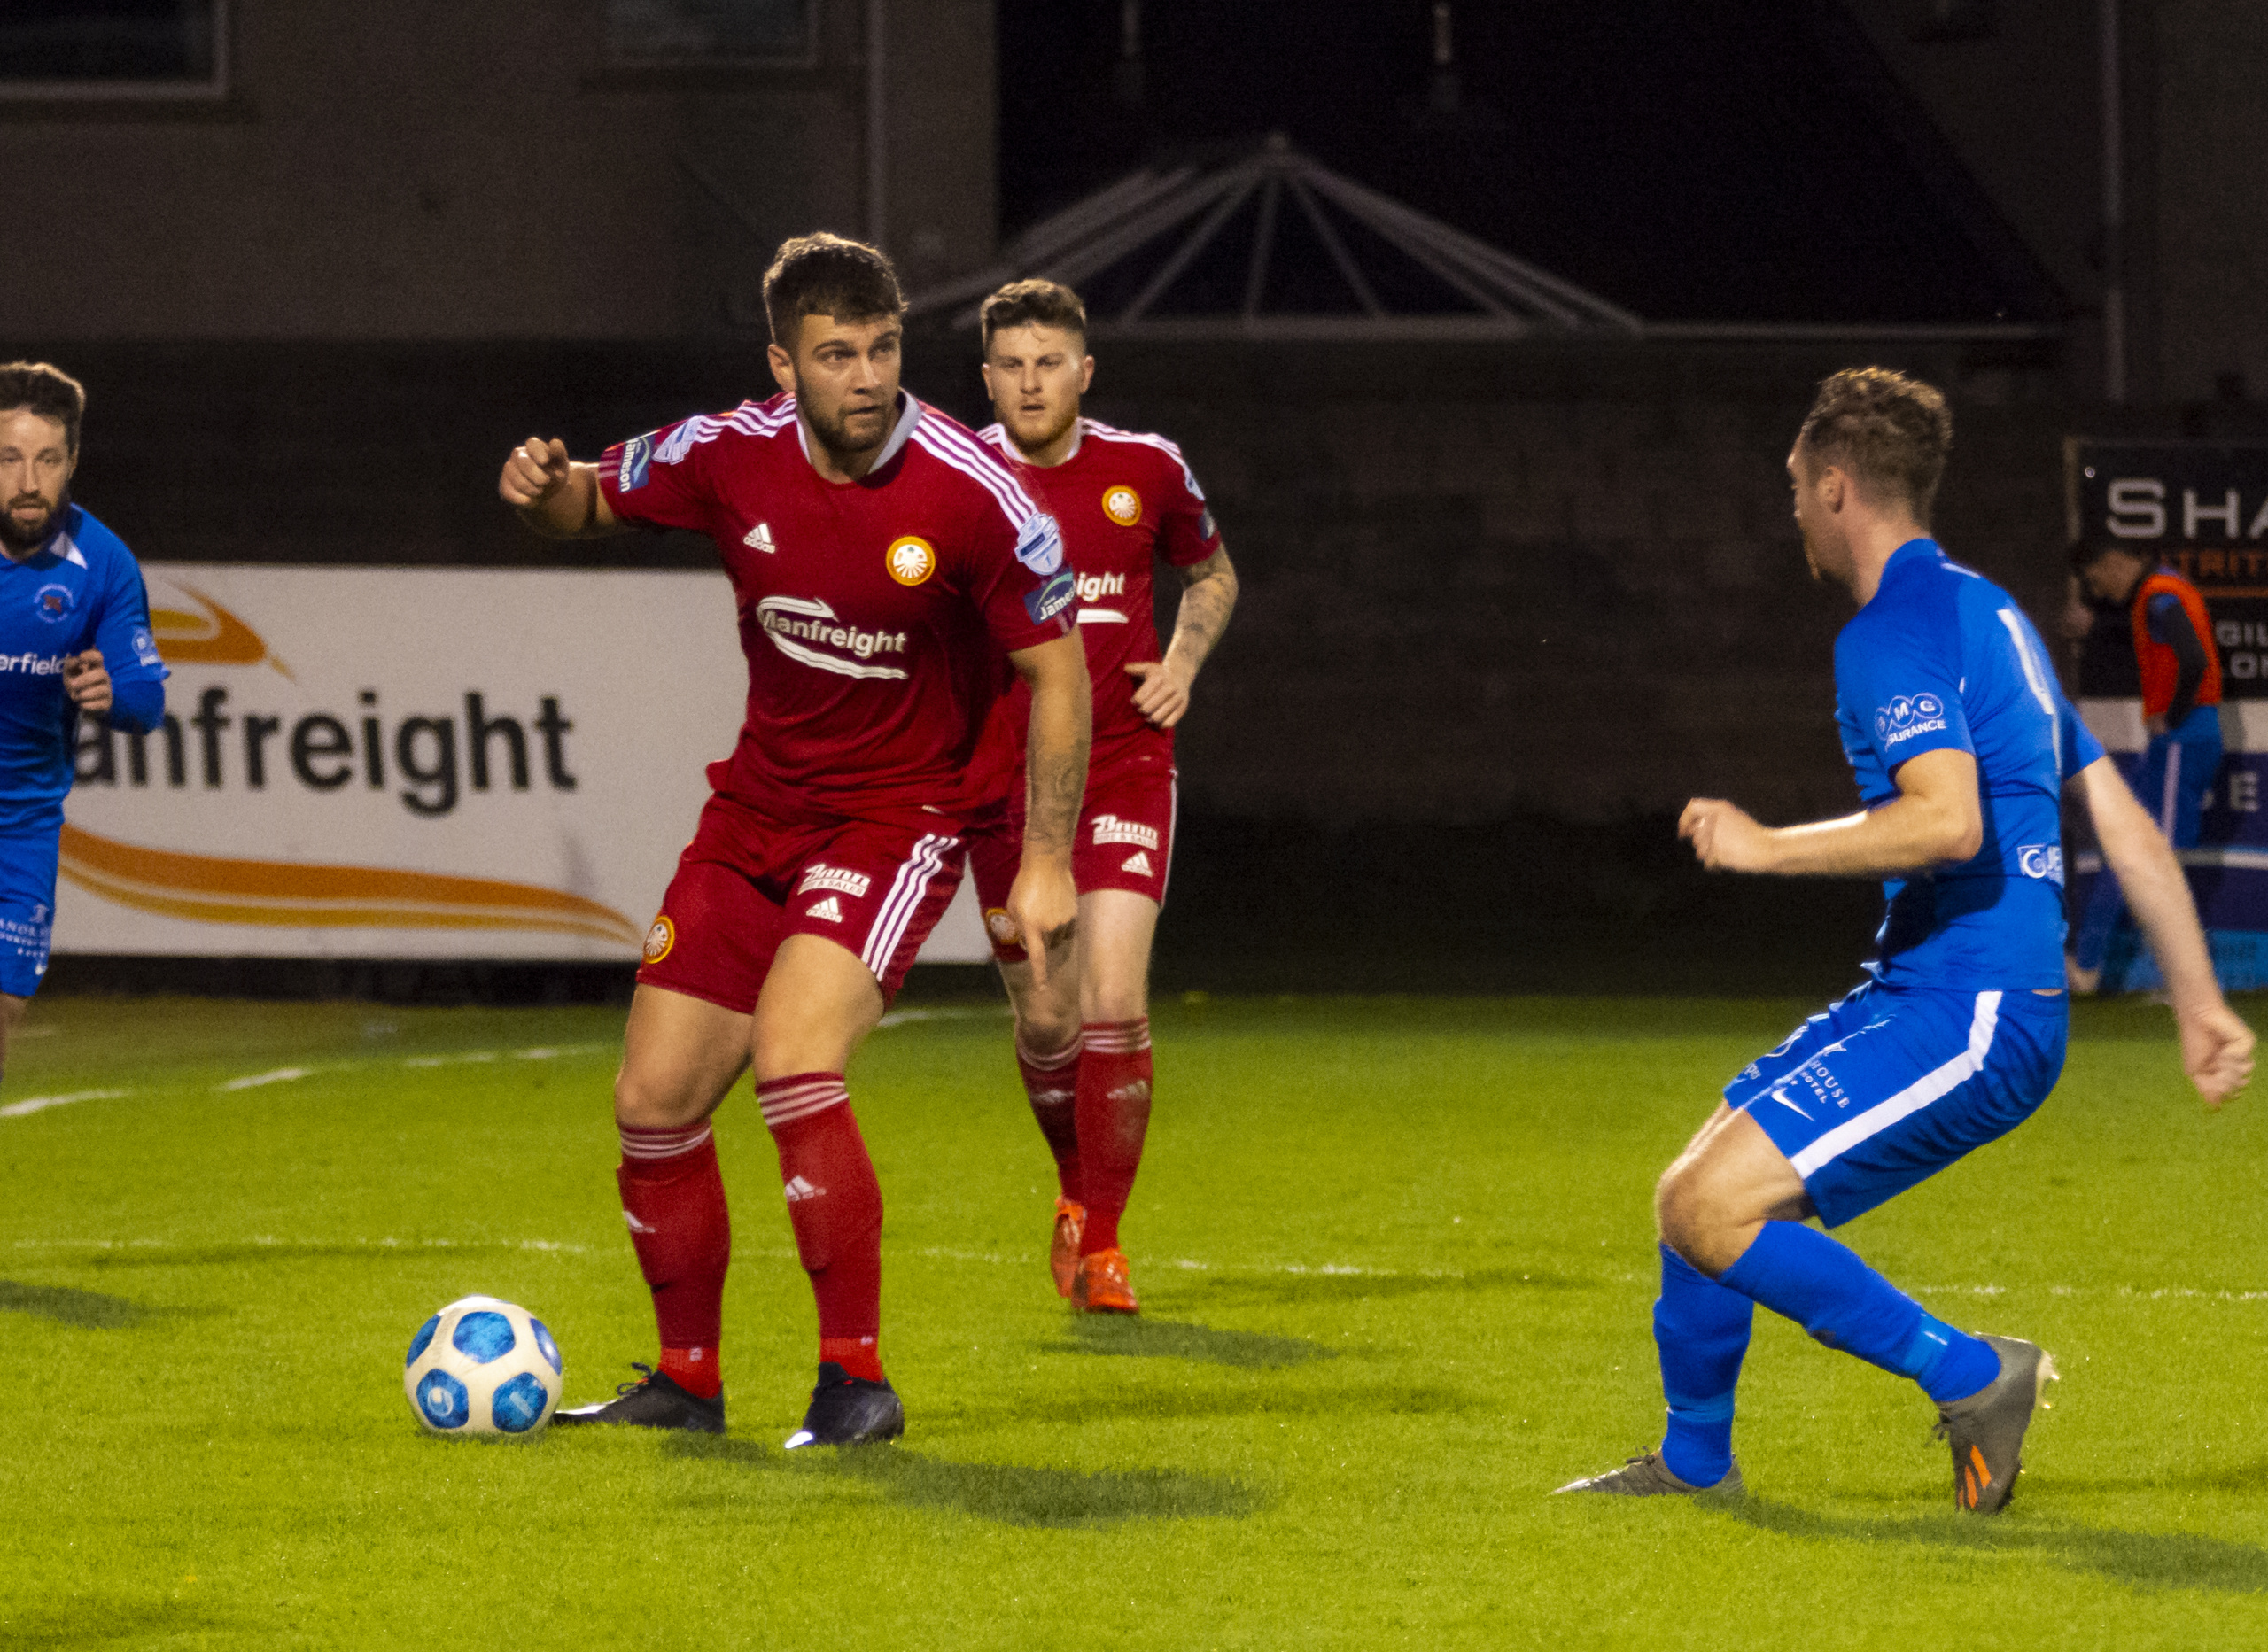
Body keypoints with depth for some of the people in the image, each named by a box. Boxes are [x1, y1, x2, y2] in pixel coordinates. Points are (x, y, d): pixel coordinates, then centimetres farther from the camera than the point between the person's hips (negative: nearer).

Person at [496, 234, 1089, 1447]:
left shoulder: (971, 494, -19)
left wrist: (1047, 860, -12)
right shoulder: (729, 457, -8)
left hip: (900, 819, -5)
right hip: (756, 807, 5)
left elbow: (1056, 670, -10)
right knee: (653, 1104, 5)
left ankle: (856, 1379, -17)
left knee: (791, 1062, -27)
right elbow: (596, 504, 11)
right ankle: (687, 1380, 24)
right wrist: (543, 489, -13)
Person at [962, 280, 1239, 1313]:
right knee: (1044, 1016, 6)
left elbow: (1212, 574, 20)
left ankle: (1100, 1240, -5)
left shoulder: (1146, 470, 1)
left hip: (1124, 771, 0)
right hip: (1002, 776, 1)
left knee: (1114, 1003, -15)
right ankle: (1079, 1184, 36)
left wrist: (1182, 665, 3)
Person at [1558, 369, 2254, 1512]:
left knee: (1709, 1213, -17)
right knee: (1700, 1191, 16)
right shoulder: (1987, 614, 19)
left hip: (1967, 1019, -10)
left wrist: (1771, 848, -21)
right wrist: (2200, 1002, 21)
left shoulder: (1894, 632, -12)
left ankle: (1971, 1376, -12)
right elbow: (2126, 827, 19)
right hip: (1931, 1000, 10)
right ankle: (1694, 1461, 29)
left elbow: (1950, 820, -29)